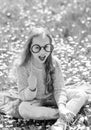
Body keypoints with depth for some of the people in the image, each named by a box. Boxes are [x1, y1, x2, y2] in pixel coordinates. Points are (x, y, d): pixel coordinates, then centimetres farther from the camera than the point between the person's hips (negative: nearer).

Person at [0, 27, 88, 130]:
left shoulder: (55, 63, -15)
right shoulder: (23, 67, -21)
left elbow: (59, 89, -14)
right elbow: (24, 97, -17)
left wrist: (61, 106, -33)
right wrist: (31, 87, -40)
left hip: (52, 96, 3)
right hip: (35, 100, -3)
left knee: (82, 95, -17)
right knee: (23, 109, -37)